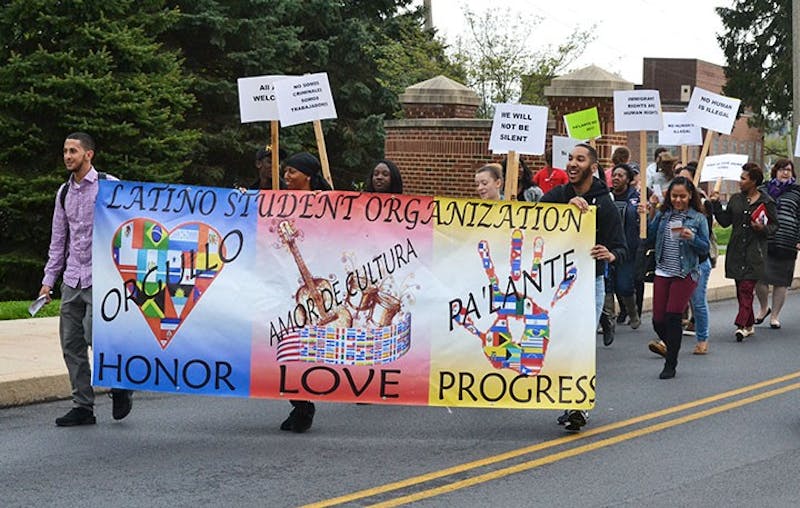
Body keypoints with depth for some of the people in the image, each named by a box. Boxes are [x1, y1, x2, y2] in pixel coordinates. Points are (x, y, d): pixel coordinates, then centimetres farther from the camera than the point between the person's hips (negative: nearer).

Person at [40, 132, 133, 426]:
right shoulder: (64, 192, 14)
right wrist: (49, 278, 15)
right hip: (72, 279, 6)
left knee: (95, 337, -12)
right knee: (71, 343, 3)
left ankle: (120, 388, 13)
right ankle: (83, 407, 10)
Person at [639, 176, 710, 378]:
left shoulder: (698, 218, -2)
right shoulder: (662, 215, 5)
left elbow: (705, 249, -2)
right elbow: (650, 239, 2)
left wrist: (692, 238, -19)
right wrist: (649, 218, -8)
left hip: (686, 274, -3)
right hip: (662, 272, 4)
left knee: (673, 317, -9)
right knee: (658, 320, 3)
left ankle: (670, 364, 3)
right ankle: (671, 347, 32)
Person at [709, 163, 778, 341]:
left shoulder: (766, 202, -3)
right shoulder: (736, 199, 10)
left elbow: (774, 225, 2)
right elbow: (725, 221, 10)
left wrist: (763, 228, -17)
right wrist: (716, 204, 2)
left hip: (755, 252, -5)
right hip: (736, 250, 5)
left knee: (746, 288, -13)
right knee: (741, 289, 8)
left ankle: (741, 325, -18)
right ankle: (749, 325, 19)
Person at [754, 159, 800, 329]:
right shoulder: (764, 190, 11)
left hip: (786, 243, -1)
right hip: (763, 242, 1)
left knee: (781, 282, 4)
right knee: (760, 278, -5)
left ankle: (775, 316, 16)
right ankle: (763, 308, 20)